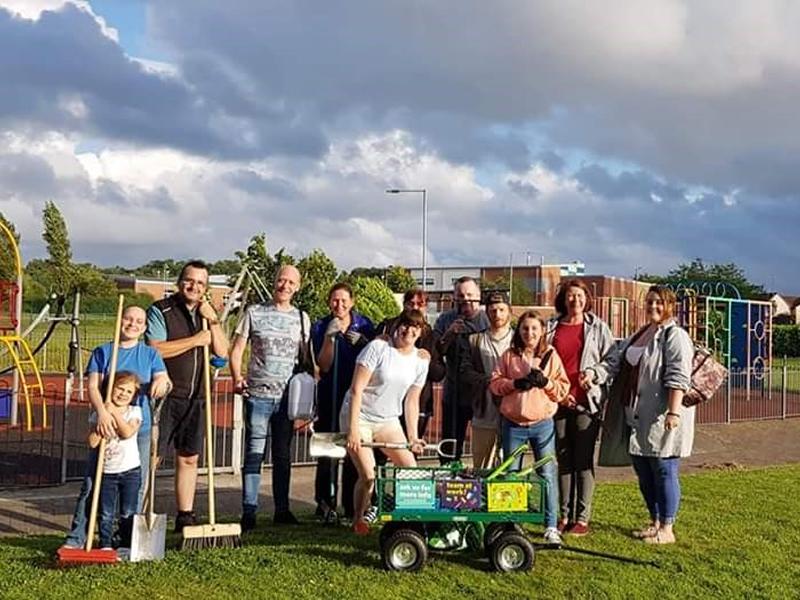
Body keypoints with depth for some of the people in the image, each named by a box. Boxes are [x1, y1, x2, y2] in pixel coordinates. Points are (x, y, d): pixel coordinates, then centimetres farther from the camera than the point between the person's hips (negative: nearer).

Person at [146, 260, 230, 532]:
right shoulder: (160, 310, -5)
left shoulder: (206, 314, 13)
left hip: (195, 398, 6)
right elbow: (156, 349, -18)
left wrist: (212, 319, -7)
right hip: (165, 395, -6)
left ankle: (185, 516, 21)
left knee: (189, 458, 12)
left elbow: (222, 351, 4)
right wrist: (195, 340, -15)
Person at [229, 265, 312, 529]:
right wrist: (237, 378, -14)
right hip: (258, 395, -3)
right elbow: (236, 350, 2)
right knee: (254, 453, -3)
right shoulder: (254, 313, 3)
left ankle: (282, 510, 20)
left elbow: (306, 356, 14)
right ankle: (249, 512, 1)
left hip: (287, 396, 3)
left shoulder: (302, 318, 11)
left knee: (283, 455, 11)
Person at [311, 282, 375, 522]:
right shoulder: (321, 327, 1)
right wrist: (330, 336, -19)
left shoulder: (364, 325, 5)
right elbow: (324, 365, -7)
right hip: (330, 396, -1)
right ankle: (326, 504, 3)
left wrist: (362, 342, -11)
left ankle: (353, 506, 11)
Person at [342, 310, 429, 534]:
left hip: (389, 421, 5)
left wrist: (413, 437, 2)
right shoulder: (378, 347, -15)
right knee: (368, 477, -12)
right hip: (359, 417, -5)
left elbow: (411, 401, 8)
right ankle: (358, 520, 12)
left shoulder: (421, 360, 2)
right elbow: (357, 389, -17)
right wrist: (353, 428, -22)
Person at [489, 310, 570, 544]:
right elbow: (495, 383, 3)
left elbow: (563, 389, 2)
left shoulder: (551, 355, 4)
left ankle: (551, 526, 7)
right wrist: (515, 383, -13)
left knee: (547, 474, -2)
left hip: (542, 423, -1)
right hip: (513, 424, 1)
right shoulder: (509, 355, 6)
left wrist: (545, 382, -15)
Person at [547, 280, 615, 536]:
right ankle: (565, 515, 13)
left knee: (584, 462, -2)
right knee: (563, 461, 6)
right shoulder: (551, 328, 10)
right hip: (558, 401, 2)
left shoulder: (598, 327, 7)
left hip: (587, 402, -2)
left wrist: (595, 374, -9)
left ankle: (582, 518, 3)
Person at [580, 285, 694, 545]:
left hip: (661, 420, -8)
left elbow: (678, 376, -18)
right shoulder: (637, 337, 18)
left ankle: (667, 529, 9)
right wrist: (594, 373, -9)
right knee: (643, 474, 15)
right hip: (636, 418, 8)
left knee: (663, 472, -1)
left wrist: (674, 411, -26)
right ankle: (655, 522, 28)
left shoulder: (675, 336, -9)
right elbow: (614, 361, 10)